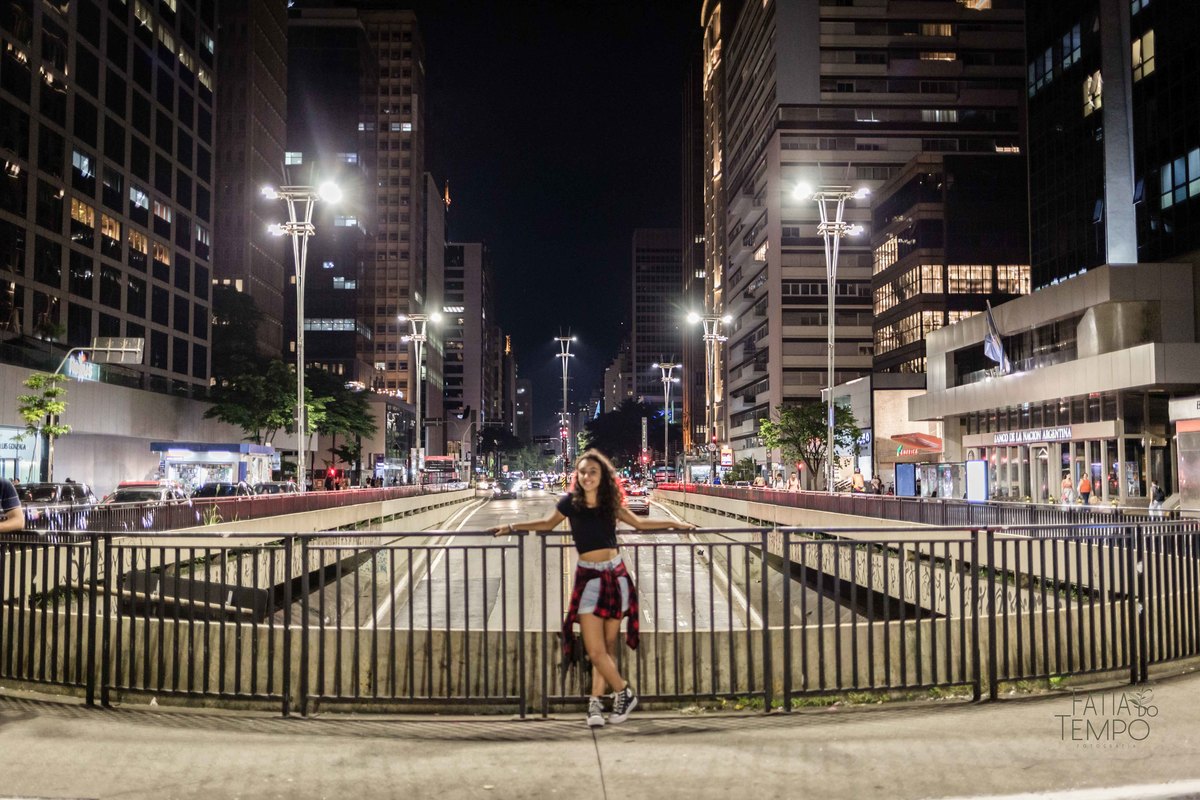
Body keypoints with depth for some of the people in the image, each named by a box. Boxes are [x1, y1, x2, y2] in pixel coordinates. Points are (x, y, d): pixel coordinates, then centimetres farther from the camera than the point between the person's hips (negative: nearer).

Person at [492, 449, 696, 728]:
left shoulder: (610, 502, 3)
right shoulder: (570, 501, -3)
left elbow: (639, 523, 18)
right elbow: (549, 524, 15)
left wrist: (676, 523, 18)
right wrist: (512, 527, 14)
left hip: (615, 576, 2)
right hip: (588, 578, -2)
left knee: (608, 645, 5)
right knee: (595, 649, -8)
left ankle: (595, 702, 15)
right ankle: (624, 692, 11)